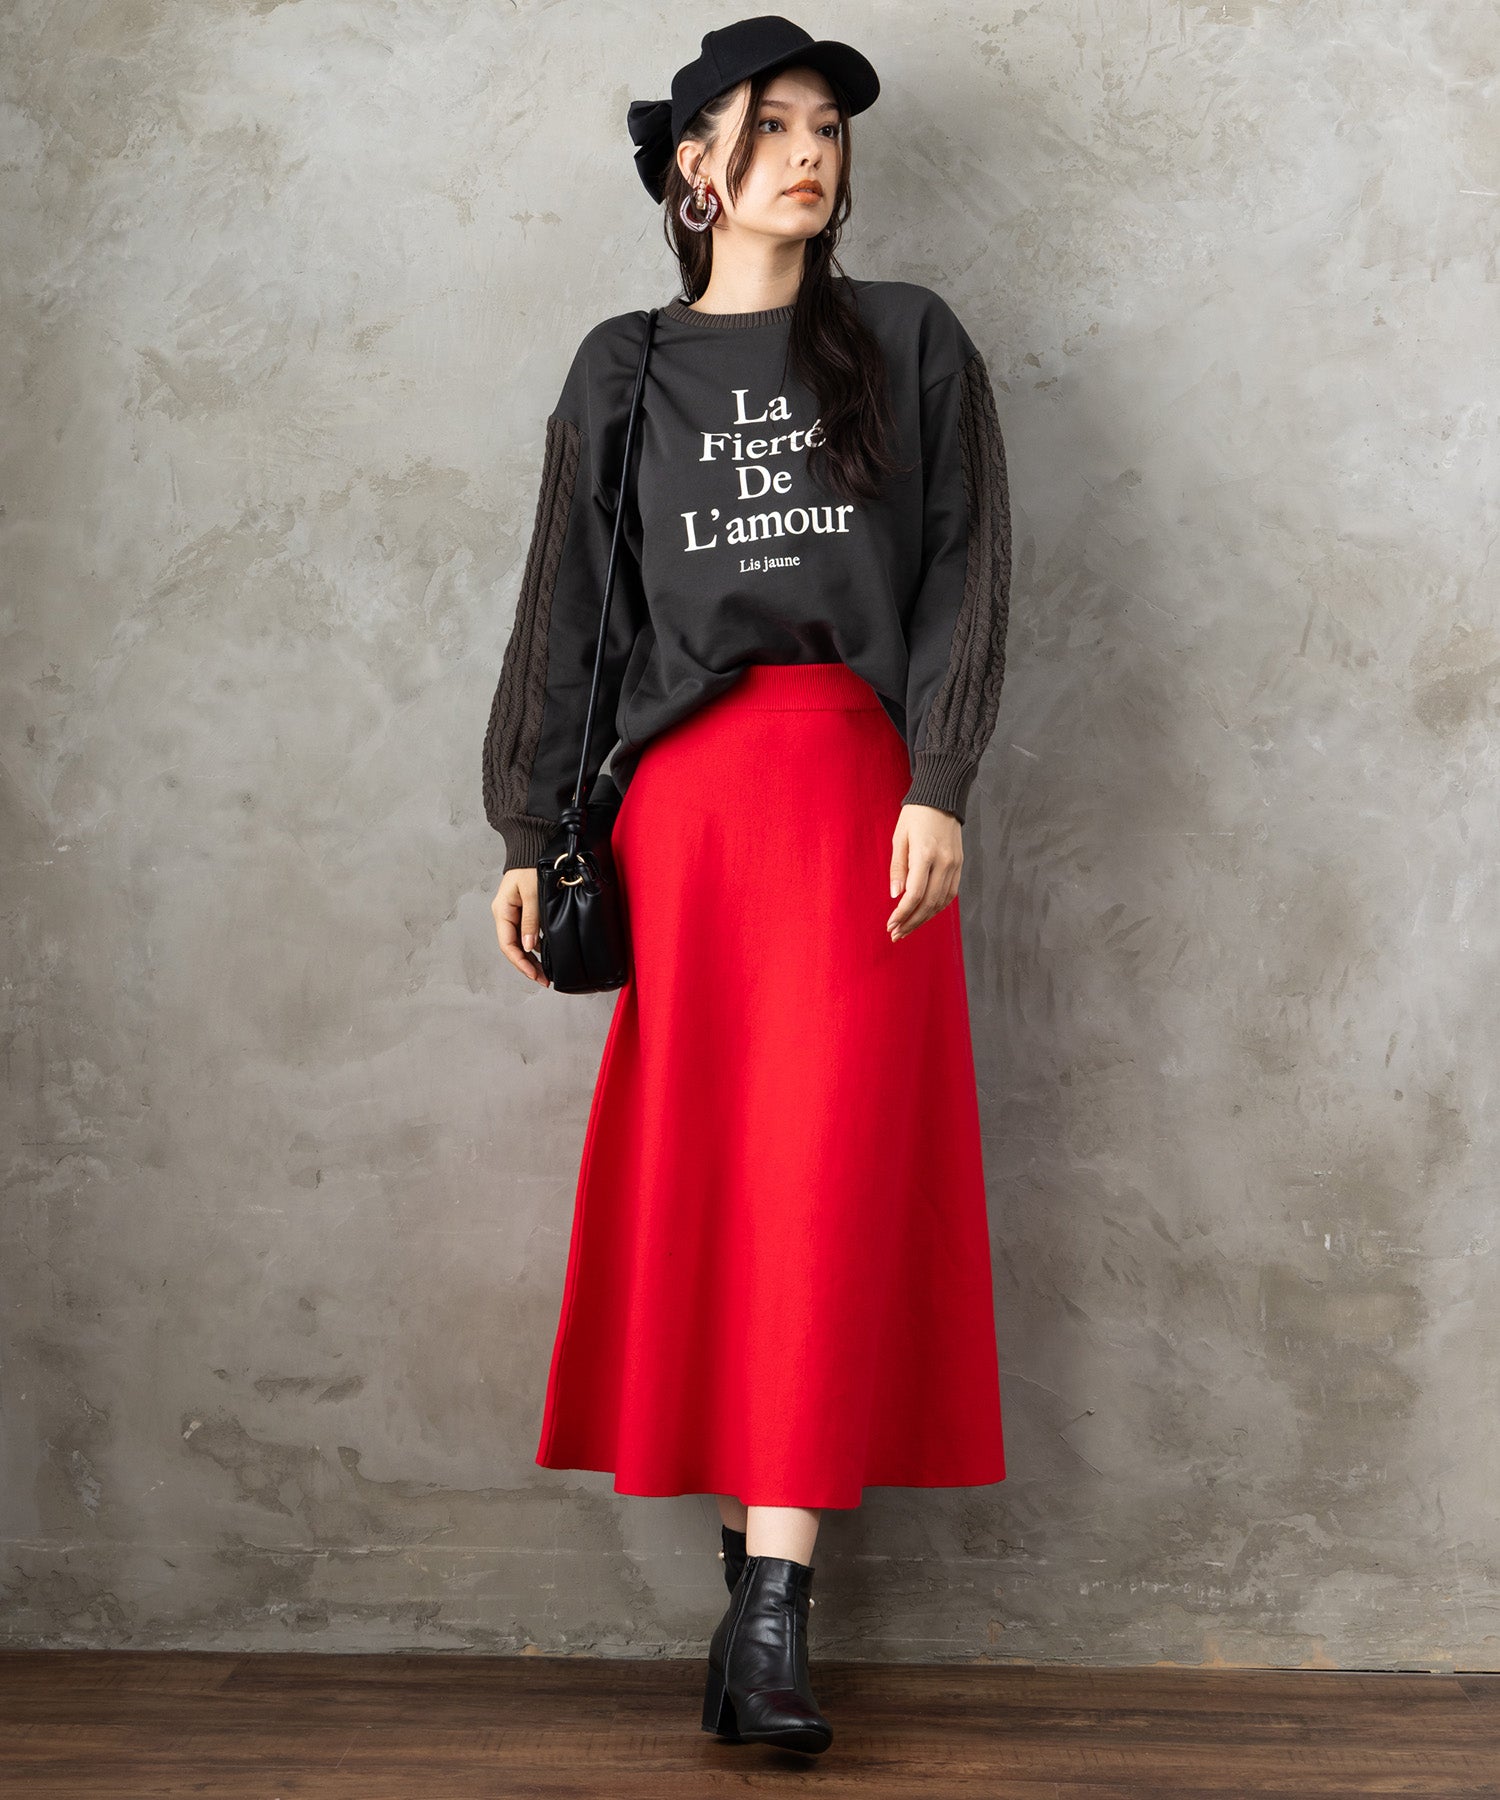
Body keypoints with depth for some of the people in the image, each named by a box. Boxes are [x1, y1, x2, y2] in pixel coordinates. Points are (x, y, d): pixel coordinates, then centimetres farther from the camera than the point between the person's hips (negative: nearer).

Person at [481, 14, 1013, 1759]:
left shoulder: (910, 343, 11)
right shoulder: (623, 374, 14)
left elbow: (964, 574, 3)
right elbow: (564, 611, 13)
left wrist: (938, 787, -9)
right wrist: (529, 832, 6)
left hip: (857, 789, -1)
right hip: (680, 794, 2)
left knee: (827, 1175, -8)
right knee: (698, 1175, -1)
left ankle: (771, 1611, -10)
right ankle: (747, 1576, 7)